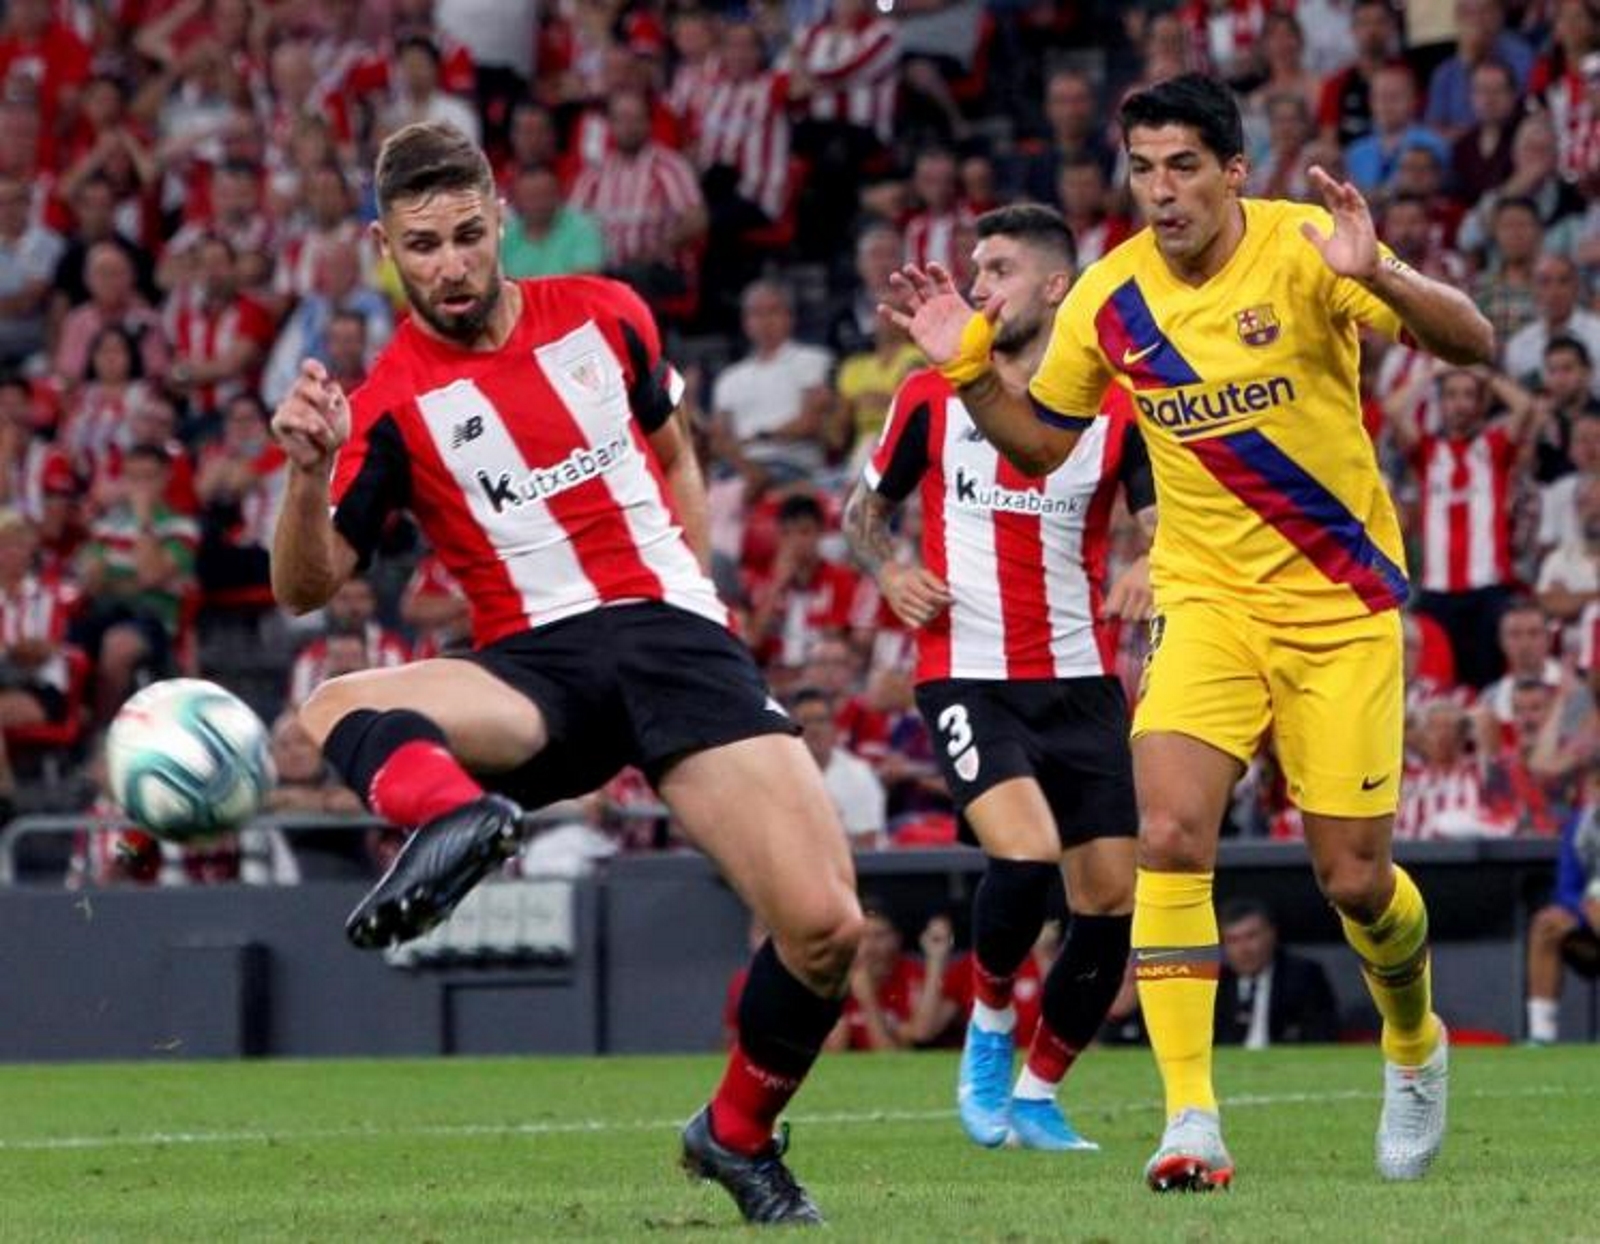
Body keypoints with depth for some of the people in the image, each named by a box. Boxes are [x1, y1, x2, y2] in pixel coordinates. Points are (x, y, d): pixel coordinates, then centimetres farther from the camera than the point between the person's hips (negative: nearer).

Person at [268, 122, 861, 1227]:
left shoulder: (604, 316, 9)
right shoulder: (393, 402, 1)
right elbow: (307, 588, -4)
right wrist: (309, 473, -21)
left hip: (676, 634, 1)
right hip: (535, 672, -1)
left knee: (825, 927, -15)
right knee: (336, 709, -33)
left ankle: (739, 1137, 12)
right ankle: (457, 819, -66)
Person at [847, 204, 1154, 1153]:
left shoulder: (1114, 408, 1)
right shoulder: (933, 396, 2)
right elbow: (865, 507, 15)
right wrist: (888, 572, -6)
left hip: (1081, 682, 2)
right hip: (968, 675, -2)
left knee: (1112, 898, 0)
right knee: (1026, 852, -25)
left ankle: (1038, 1093, 19)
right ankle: (989, 1028, 3)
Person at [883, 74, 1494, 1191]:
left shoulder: (1301, 251, -14)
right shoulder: (1110, 300, -3)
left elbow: (1473, 344, -19)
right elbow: (1040, 442, 13)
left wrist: (1378, 277, -37)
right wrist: (969, 369, -6)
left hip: (1342, 603, -2)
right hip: (1206, 596, 2)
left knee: (1353, 879, 2)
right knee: (1170, 834, -20)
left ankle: (1414, 1044, 34)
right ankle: (1191, 1120, -18)